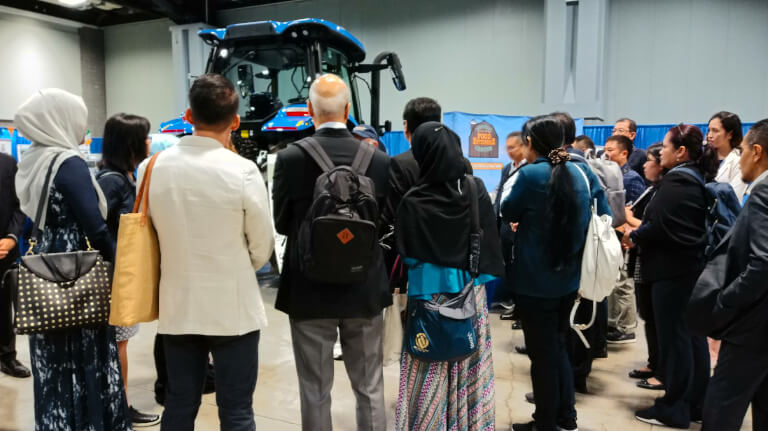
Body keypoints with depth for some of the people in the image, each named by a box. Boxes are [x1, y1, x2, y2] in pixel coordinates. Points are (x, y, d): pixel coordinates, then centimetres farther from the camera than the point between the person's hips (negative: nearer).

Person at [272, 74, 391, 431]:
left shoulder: (290, 158, -11)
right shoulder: (379, 160, -5)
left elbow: (281, 224, -2)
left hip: (309, 290, -2)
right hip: (365, 290, 2)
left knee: (315, 391, 11)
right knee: (370, 388, 16)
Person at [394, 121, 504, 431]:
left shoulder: (413, 201, -16)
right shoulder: (476, 189, -6)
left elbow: (405, 253, -9)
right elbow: (491, 242, -1)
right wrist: (486, 282, 10)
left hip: (430, 292, -3)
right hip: (470, 289, 4)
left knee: (431, 371, 8)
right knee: (469, 366, 15)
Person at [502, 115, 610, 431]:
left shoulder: (530, 174, -16)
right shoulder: (582, 172, 2)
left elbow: (508, 214, -2)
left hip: (535, 282, -6)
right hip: (569, 278, 7)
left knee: (542, 353, 6)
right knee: (557, 346, 21)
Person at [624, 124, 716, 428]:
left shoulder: (676, 181, -15)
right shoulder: (698, 179, 13)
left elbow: (659, 227, -21)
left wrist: (634, 236, -4)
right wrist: (640, 231, 9)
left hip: (673, 269, -10)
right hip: (693, 265, 10)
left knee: (673, 337, -1)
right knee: (693, 335, 14)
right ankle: (695, 403, 25)